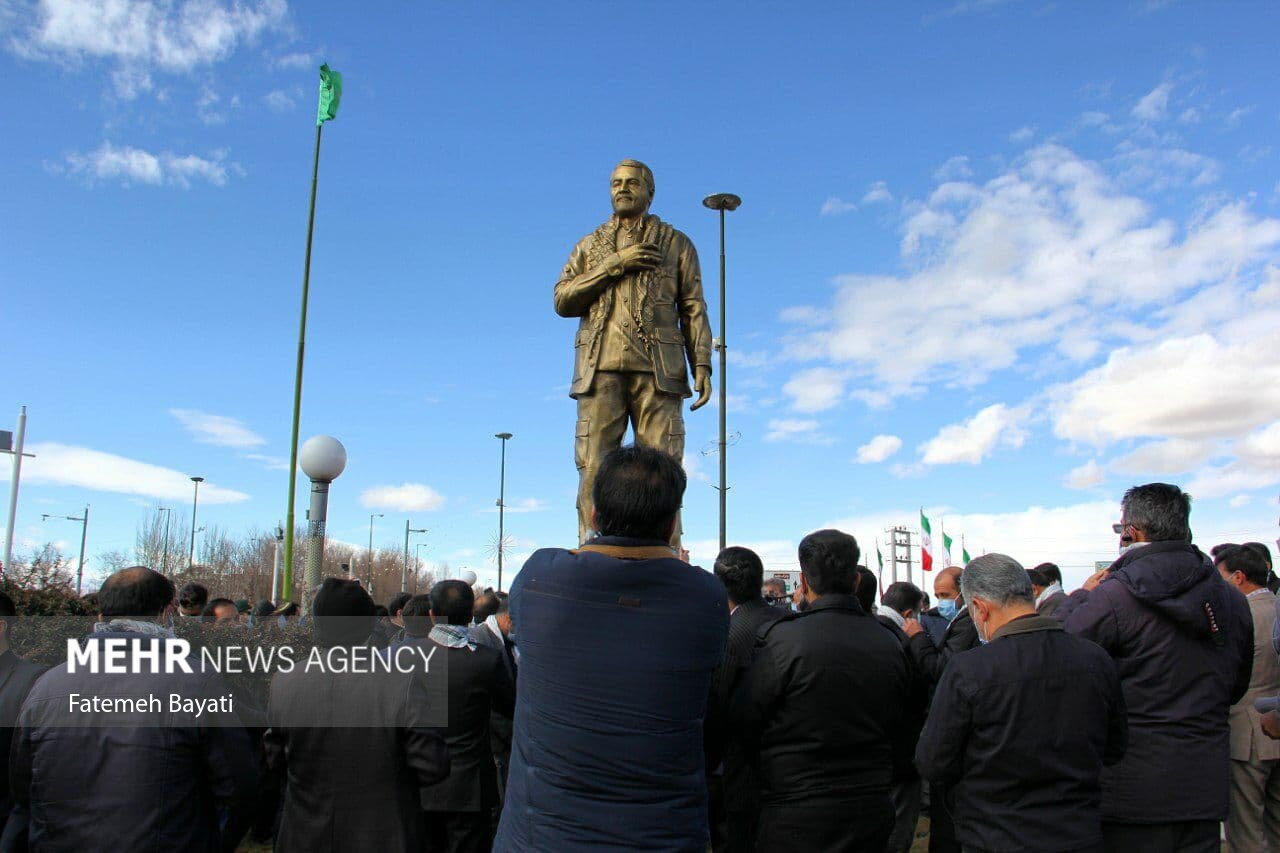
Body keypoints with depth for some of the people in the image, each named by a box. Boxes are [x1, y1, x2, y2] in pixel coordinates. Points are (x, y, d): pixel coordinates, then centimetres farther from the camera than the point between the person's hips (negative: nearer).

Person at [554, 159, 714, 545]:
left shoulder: (676, 244, 19)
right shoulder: (589, 246, 23)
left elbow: (694, 309, 12)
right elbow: (562, 300, 9)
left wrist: (702, 365, -2)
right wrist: (614, 264, -1)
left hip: (657, 368, -1)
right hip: (600, 367, 2)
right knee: (594, 466, -6)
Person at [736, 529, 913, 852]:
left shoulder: (783, 640, -18)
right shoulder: (891, 646, -2)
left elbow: (744, 725, -9)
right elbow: (901, 739, 8)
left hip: (794, 820, -5)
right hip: (873, 818, 5)